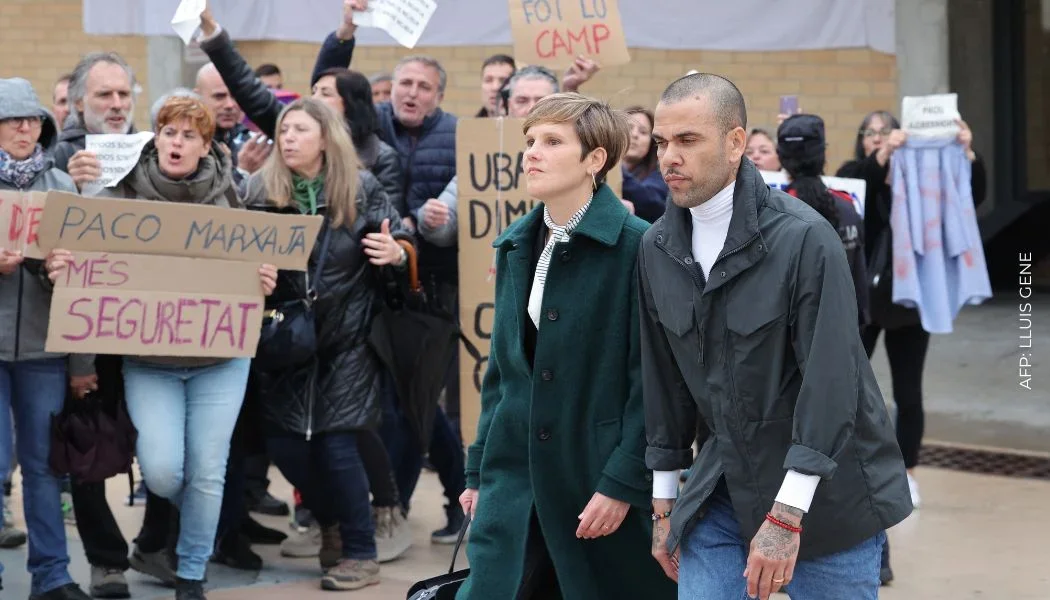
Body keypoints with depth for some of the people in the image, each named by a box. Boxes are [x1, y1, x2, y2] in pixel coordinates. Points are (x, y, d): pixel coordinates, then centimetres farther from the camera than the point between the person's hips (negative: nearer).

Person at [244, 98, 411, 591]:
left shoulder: (362, 189, -4)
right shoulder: (261, 189, -1)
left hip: (346, 339, -3)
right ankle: (332, 523, 30)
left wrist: (396, 255, -22)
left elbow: (400, 247, 0)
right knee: (283, 444, 3)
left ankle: (361, 553, 7)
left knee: (334, 441, -7)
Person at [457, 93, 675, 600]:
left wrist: (624, 481, -16)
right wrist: (479, 469, 14)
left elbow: (653, 379, -13)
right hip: (514, 479, 6)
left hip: (603, 478, -5)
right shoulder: (515, 246, 10)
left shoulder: (637, 247, -10)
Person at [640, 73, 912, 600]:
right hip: (720, 493, 5)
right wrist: (664, 502, 13)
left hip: (826, 497, -5)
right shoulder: (657, 249, 3)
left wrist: (787, 516, -23)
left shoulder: (805, 238, -16)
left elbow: (828, 380, -20)